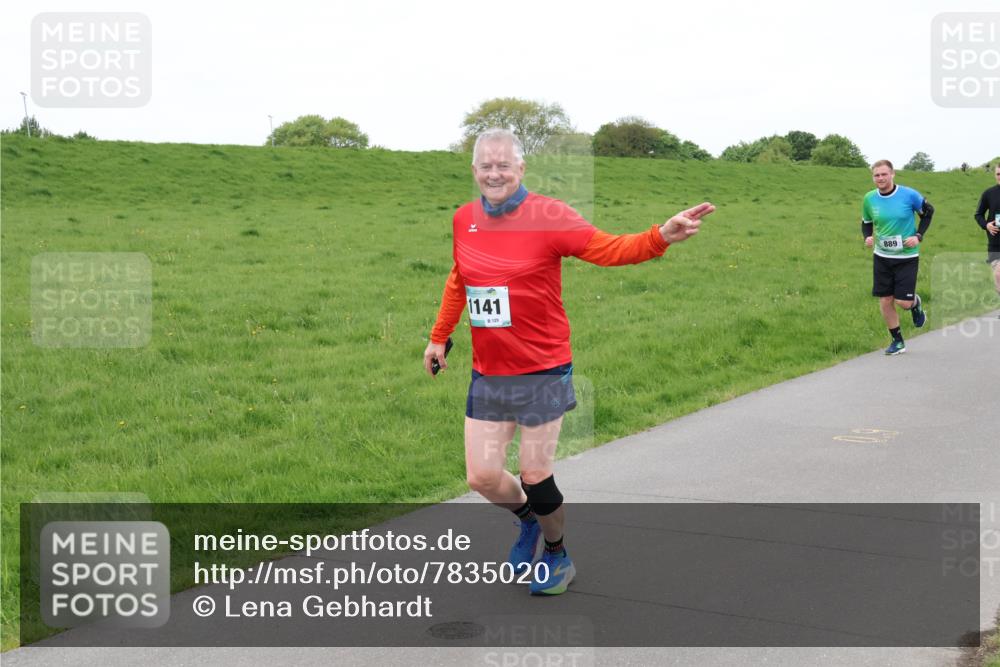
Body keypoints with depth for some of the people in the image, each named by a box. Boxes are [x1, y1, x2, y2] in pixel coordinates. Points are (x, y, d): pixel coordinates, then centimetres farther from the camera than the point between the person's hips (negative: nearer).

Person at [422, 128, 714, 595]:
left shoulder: (547, 216, -12)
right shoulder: (463, 220, 4)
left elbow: (610, 249, -19)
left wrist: (661, 237, -35)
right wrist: (439, 337, 22)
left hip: (542, 373, -4)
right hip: (487, 375, 5)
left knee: (535, 477, 1)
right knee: (481, 477, 4)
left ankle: (557, 554, 30)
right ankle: (529, 521, 38)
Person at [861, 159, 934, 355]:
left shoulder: (909, 195, -13)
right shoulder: (869, 199, -4)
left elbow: (928, 211, 3)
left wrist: (918, 236, -8)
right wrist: (867, 237, -8)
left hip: (907, 257, -3)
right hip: (881, 257, 3)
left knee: (903, 302, -6)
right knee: (885, 302, 2)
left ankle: (916, 303, 32)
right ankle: (897, 341, 19)